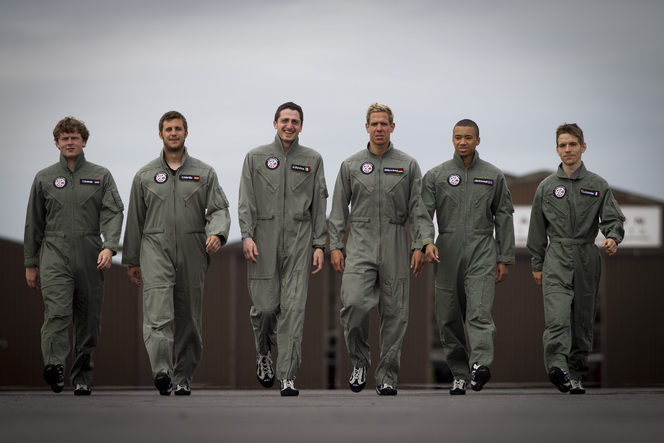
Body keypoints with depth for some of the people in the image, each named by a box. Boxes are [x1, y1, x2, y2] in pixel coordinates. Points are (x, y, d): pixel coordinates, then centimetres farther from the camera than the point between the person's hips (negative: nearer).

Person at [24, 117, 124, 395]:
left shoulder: (101, 176, 11)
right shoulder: (44, 179, 13)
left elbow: (113, 213, -1)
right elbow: (34, 223, 17)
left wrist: (109, 247, -18)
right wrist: (31, 263, 14)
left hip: (90, 255, 1)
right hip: (54, 252, -1)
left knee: (89, 319, 3)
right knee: (57, 311, -20)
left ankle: (82, 377, 13)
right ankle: (54, 365, -35)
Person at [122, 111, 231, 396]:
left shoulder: (204, 173, 10)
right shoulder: (145, 176, 12)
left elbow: (219, 209, 4)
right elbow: (135, 220, 15)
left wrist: (217, 233, -18)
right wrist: (131, 260, 14)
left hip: (192, 254, 1)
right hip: (156, 248, -1)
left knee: (189, 319, 4)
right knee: (157, 312, -18)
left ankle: (183, 377, 14)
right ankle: (162, 370, -31)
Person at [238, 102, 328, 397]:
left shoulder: (312, 160, 10)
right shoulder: (256, 157, 8)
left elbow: (320, 205, 8)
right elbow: (246, 201, 3)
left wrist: (319, 245, 2)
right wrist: (247, 235, -9)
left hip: (298, 242, 0)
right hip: (264, 241, 0)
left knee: (293, 309, -7)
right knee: (265, 306, -2)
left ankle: (287, 377, -6)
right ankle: (263, 351, 31)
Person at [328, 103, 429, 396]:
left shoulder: (408, 165, 7)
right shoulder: (350, 165, 9)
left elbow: (418, 209, 5)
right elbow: (339, 209, 9)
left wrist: (419, 246, -4)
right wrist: (335, 245, 2)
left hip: (395, 245, 1)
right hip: (360, 243, 0)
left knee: (394, 312, 0)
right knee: (354, 303, -18)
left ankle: (386, 377, 8)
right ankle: (359, 362, 3)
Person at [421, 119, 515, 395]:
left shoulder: (493, 176, 8)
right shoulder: (436, 176, 7)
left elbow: (503, 218, 10)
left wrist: (505, 259, 5)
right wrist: (427, 242, -20)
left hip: (482, 251, -2)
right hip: (447, 252, 2)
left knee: (479, 311, -18)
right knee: (449, 318, 3)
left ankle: (480, 365, -32)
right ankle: (460, 374, 13)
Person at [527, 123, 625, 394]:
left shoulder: (598, 186, 9)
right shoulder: (547, 187, 10)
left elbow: (612, 218, 2)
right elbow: (537, 229, 14)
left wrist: (613, 237, -20)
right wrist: (537, 264, 12)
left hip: (587, 259, 1)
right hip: (556, 259, -1)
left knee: (582, 320, 5)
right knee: (557, 316, -20)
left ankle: (576, 374, 15)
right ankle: (557, 367, -34)